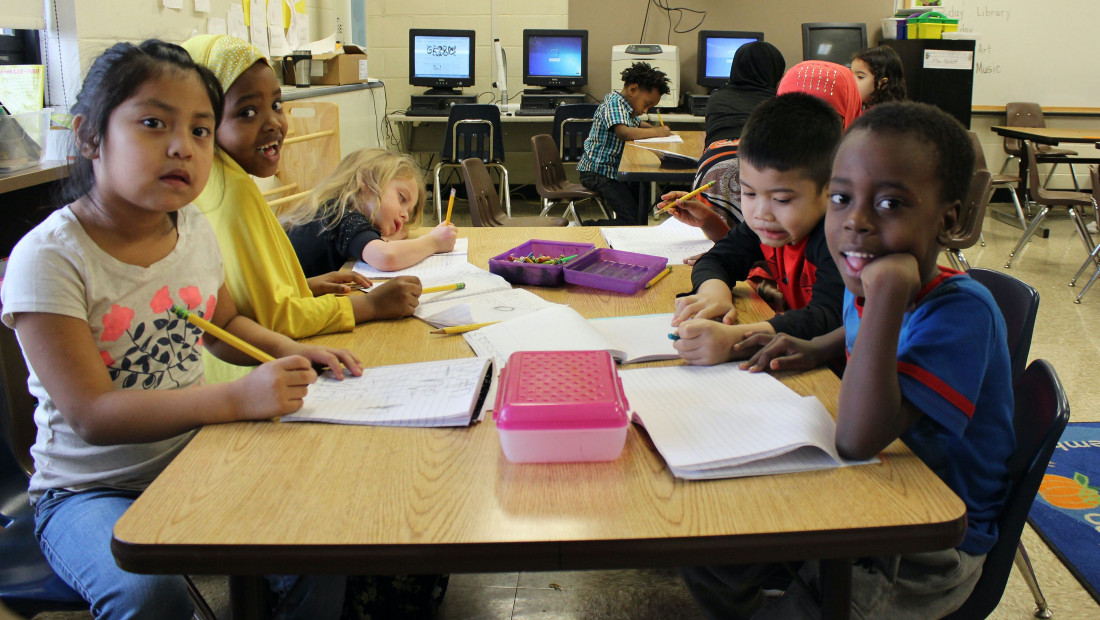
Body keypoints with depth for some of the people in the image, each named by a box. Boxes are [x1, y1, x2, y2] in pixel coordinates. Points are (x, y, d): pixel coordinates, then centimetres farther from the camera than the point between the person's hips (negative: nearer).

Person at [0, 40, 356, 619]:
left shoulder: (194, 229, 1)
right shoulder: (48, 258, -19)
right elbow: (93, 416, -25)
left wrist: (289, 352, 0)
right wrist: (238, 398, -35)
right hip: (89, 490, -4)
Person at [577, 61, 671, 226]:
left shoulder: (625, 105, 17)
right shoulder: (614, 102, -13)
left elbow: (637, 123, 35)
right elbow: (623, 132, -31)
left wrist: (656, 128, 13)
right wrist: (656, 132, -19)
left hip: (613, 169, 11)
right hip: (598, 172, -11)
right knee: (635, 223, -20)